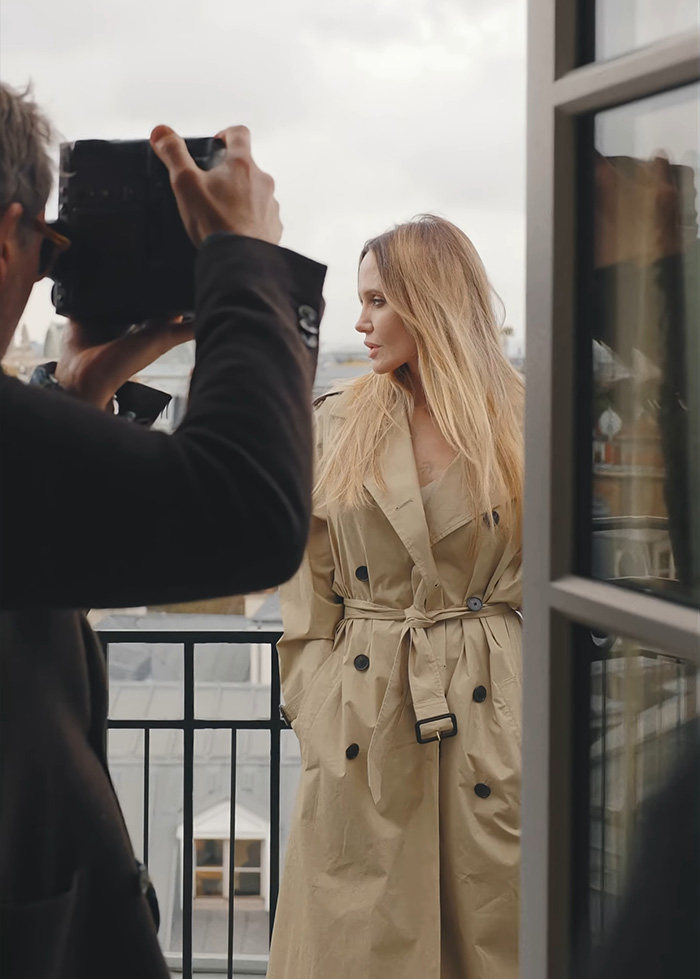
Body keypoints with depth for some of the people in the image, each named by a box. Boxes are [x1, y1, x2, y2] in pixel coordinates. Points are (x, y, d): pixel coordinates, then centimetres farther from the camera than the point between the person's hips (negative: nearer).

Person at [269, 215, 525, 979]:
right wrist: (314, 714, -2)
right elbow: (307, 599, 6)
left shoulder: (521, 422, 1)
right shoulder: (333, 424, 4)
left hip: (489, 712, -1)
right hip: (361, 713, 1)